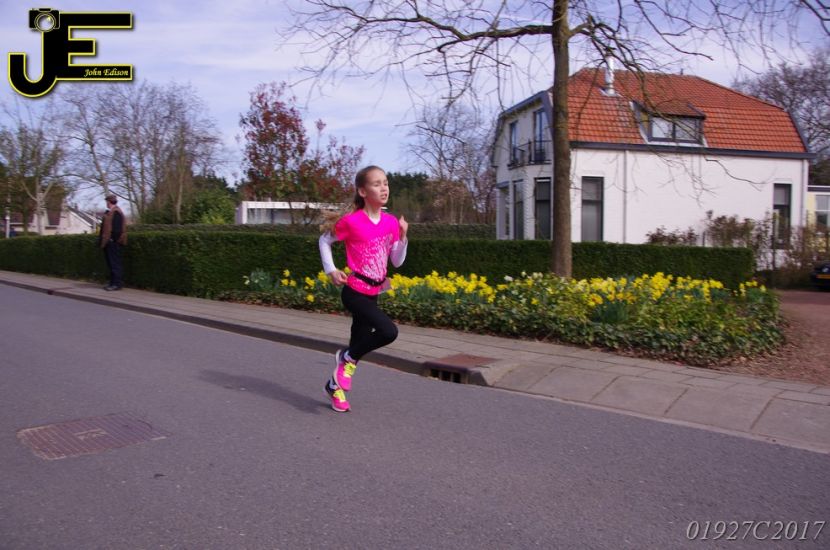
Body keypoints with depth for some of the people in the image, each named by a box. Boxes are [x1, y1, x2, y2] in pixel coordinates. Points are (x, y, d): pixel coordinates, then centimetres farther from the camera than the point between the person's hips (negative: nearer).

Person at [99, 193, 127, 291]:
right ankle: (113, 283, 19)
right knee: (111, 264, 13)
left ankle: (117, 284, -5)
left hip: (113, 242, -10)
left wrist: (113, 239, -20)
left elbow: (117, 228, -20)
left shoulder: (116, 212, -13)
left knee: (115, 263, -7)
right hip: (108, 242, 10)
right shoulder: (110, 212, 18)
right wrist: (103, 240, 17)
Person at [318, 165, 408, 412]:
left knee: (359, 343, 14)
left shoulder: (392, 222, 1)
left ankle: (335, 385, 36)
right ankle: (347, 357, 2)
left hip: (372, 294, 6)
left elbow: (397, 262, 6)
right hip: (354, 292, -6)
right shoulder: (351, 221, -13)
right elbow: (324, 240, 2)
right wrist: (331, 270, -7)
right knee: (389, 331, -23)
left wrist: (403, 236, -8)